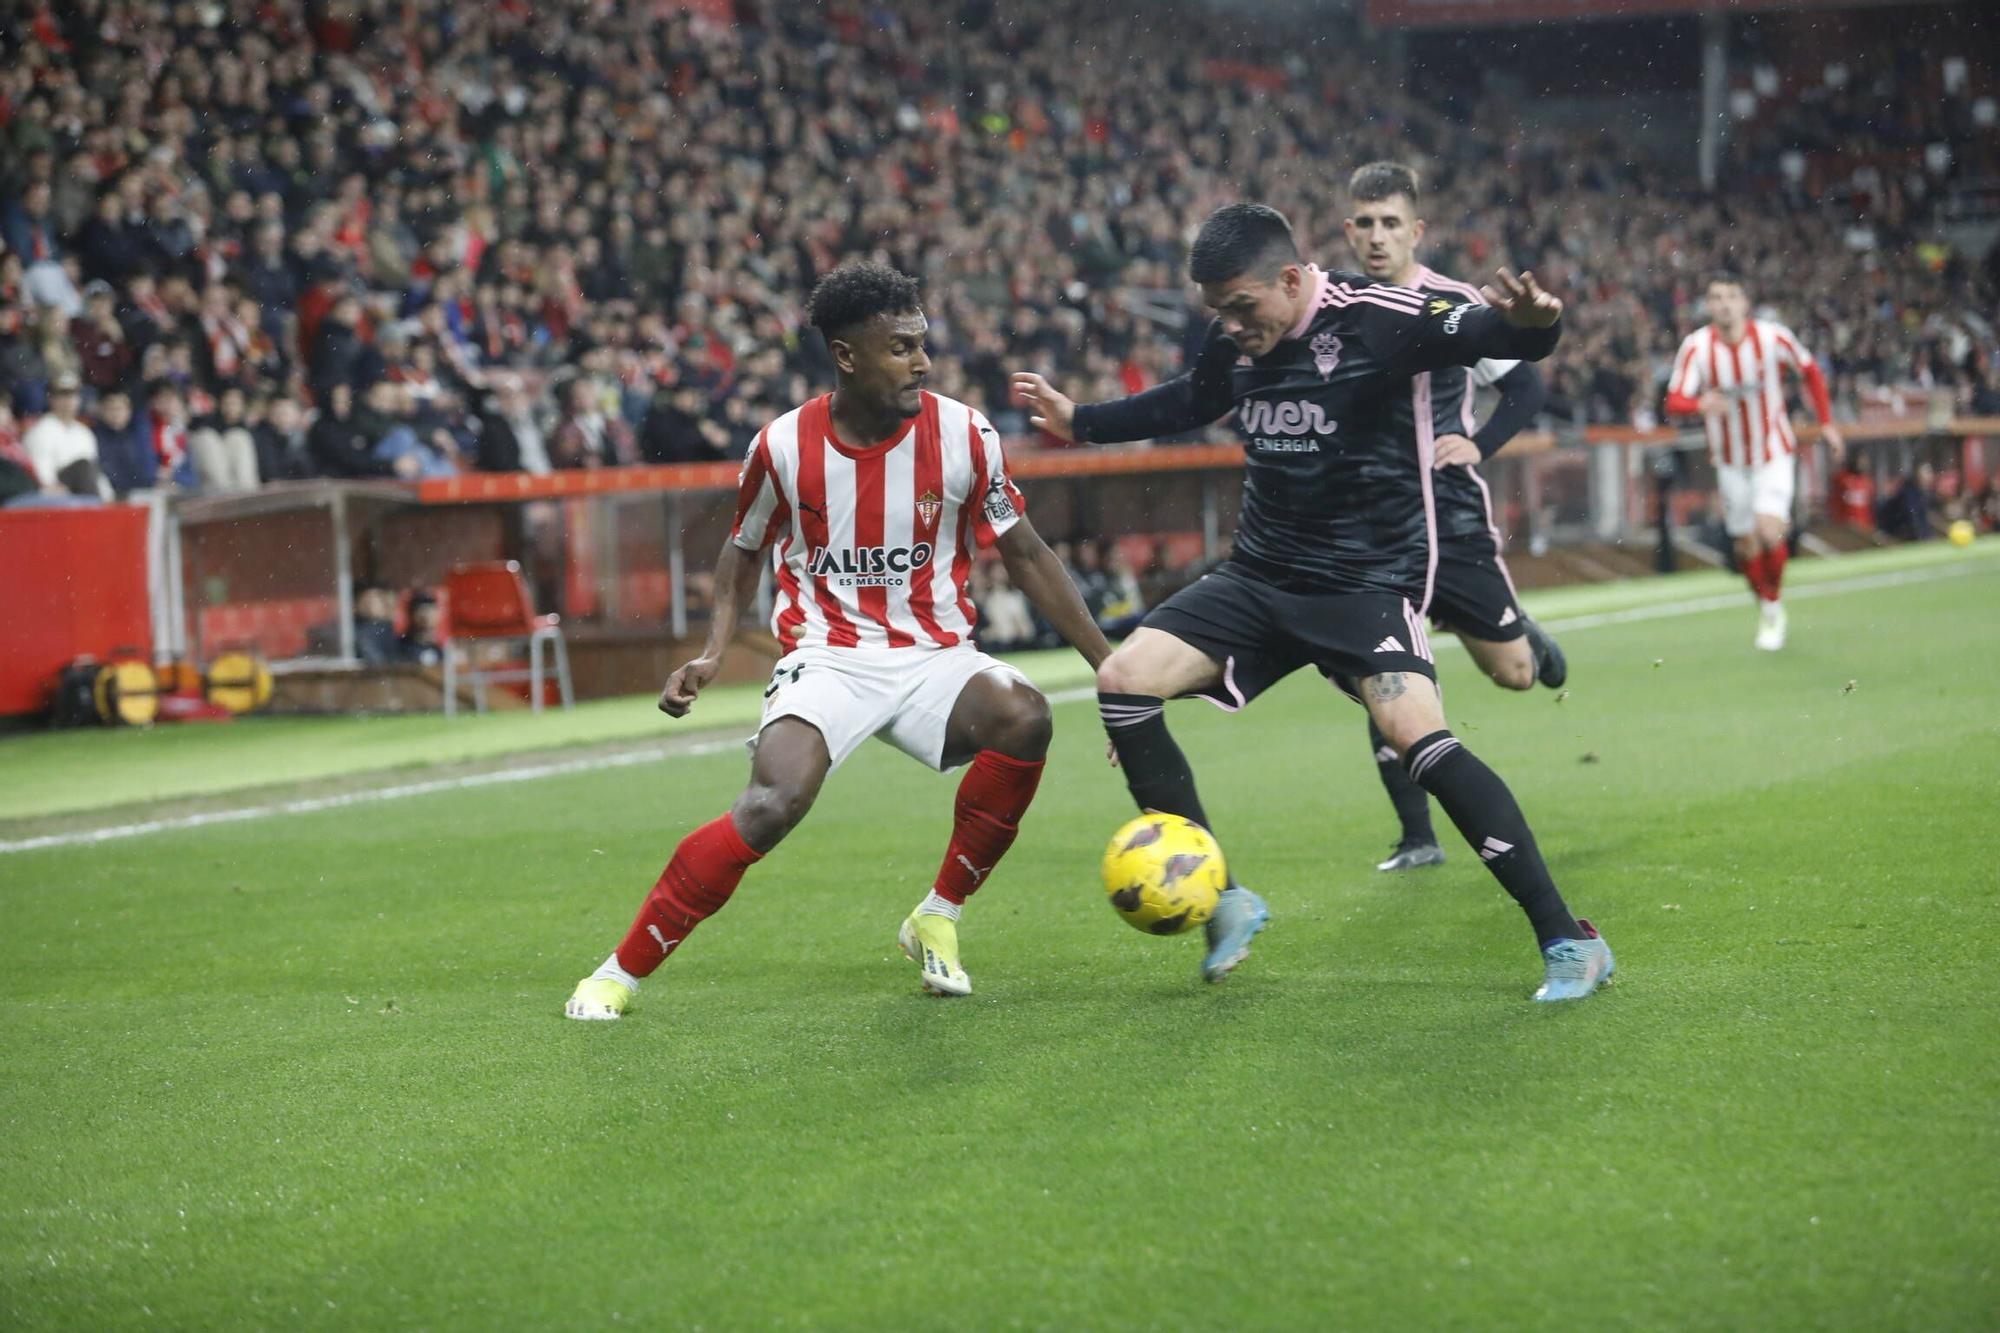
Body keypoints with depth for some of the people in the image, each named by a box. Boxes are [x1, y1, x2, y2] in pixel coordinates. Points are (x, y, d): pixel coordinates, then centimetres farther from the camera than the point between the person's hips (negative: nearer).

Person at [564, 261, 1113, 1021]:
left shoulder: (963, 437, -6)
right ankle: (619, 974, -12)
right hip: (826, 658, -2)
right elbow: (744, 550, 12)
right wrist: (712, 653, -3)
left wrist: (1110, 665, 5)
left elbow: (1023, 554, 6)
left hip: (934, 657, 2)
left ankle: (939, 918, -8)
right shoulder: (785, 446, -7)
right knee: (773, 803, -29)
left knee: (1023, 717, -31)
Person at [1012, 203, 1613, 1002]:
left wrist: (1533, 323, -52)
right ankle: (1222, 900, 2)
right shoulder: (1235, 340, 3)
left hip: (1369, 582, -7)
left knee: (1417, 733, -28)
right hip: (1261, 575, 7)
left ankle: (1568, 941, -21)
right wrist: (1078, 421, 29)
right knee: (1123, 680, -8)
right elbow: (1191, 402, 25)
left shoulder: (1380, 321, -17)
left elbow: (1492, 336, -28)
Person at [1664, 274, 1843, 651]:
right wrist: (1701, 404, -45)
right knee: (1746, 545, 7)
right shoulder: (1696, 347, -15)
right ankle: (1766, 613, 31)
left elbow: (1810, 371, 4)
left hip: (1775, 453, -2)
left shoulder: (1773, 337, -14)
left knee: (1770, 532, -20)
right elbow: (1674, 401, -23)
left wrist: (1826, 423, 4)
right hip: (1730, 460, 2)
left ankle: (1774, 604, 5)